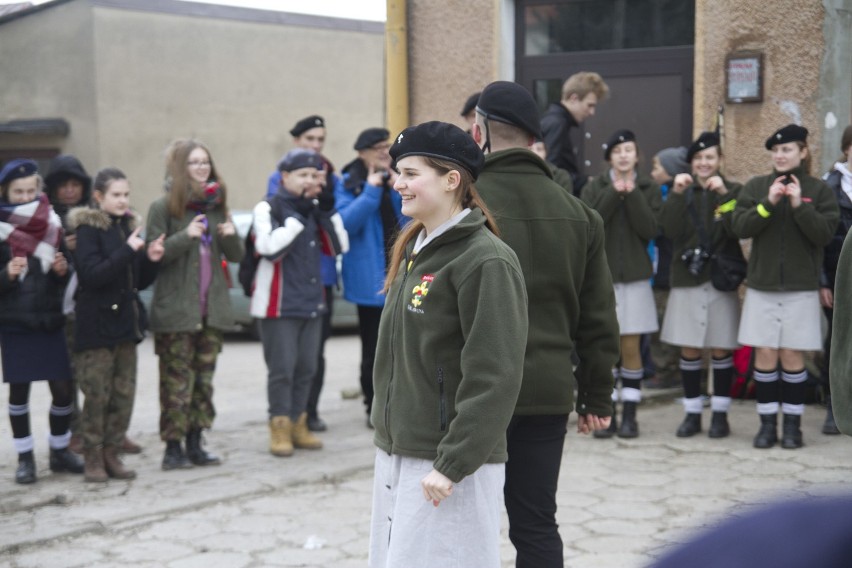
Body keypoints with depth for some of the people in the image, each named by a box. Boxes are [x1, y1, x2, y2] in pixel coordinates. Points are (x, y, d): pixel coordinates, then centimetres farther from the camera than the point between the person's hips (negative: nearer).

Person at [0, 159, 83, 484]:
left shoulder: (52, 224, 5)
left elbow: (67, 279, 11)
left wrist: (63, 270, -11)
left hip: (51, 320, 2)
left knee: (63, 389, 2)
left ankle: (59, 451, 20)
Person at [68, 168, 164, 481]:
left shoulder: (129, 226, 13)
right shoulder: (88, 228, -5)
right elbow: (91, 275, -18)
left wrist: (150, 260, -3)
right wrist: (128, 250, -22)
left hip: (126, 321, 6)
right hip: (97, 324, -6)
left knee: (124, 395, 6)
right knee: (97, 395, -3)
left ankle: (111, 453, 16)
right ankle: (93, 457, 8)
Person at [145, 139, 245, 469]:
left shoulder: (216, 204, 13)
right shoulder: (163, 207, -3)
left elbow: (236, 255, 13)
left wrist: (230, 236, -8)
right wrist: (185, 236, -22)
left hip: (212, 309, 5)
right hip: (176, 311, -5)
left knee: (204, 379, 9)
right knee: (177, 381, -6)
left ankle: (195, 444, 17)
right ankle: (173, 447, 1)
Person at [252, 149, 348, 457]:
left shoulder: (314, 209, 12)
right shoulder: (268, 208, -7)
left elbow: (338, 247, 8)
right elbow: (270, 248, -21)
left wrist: (328, 210, -4)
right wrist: (297, 215, -19)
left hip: (312, 302, 6)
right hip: (279, 304, -6)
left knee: (307, 368, 10)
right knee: (282, 368, -6)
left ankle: (298, 424, 20)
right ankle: (280, 428, 3)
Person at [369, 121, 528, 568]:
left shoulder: (486, 261, -15)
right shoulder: (413, 250, 12)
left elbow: (495, 378, -19)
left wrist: (454, 464, -20)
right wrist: (389, 443, 15)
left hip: (448, 466, -8)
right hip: (395, 455, 8)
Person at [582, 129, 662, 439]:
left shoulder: (649, 189, 4)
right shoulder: (594, 187, 4)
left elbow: (650, 229, -9)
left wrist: (632, 195, -14)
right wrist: (613, 193, -16)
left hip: (635, 277, 0)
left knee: (630, 347, 3)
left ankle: (630, 414, 10)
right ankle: (607, 414, 8)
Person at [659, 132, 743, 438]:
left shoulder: (734, 191, 3)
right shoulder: (683, 191, 8)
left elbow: (738, 230, -13)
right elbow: (670, 230, -6)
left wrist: (724, 194, -19)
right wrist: (676, 194, -14)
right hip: (687, 278, 2)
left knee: (721, 349, 3)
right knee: (689, 349, 4)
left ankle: (720, 414, 13)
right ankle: (692, 413, 14)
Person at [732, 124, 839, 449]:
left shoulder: (818, 190, 2)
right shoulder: (756, 187, 6)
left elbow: (825, 234, -8)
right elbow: (740, 227, -4)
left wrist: (799, 205, -18)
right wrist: (769, 203, -16)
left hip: (801, 288, -1)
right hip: (762, 287, 1)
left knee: (792, 357, 1)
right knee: (765, 356, 2)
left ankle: (793, 425, 11)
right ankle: (767, 423, 11)